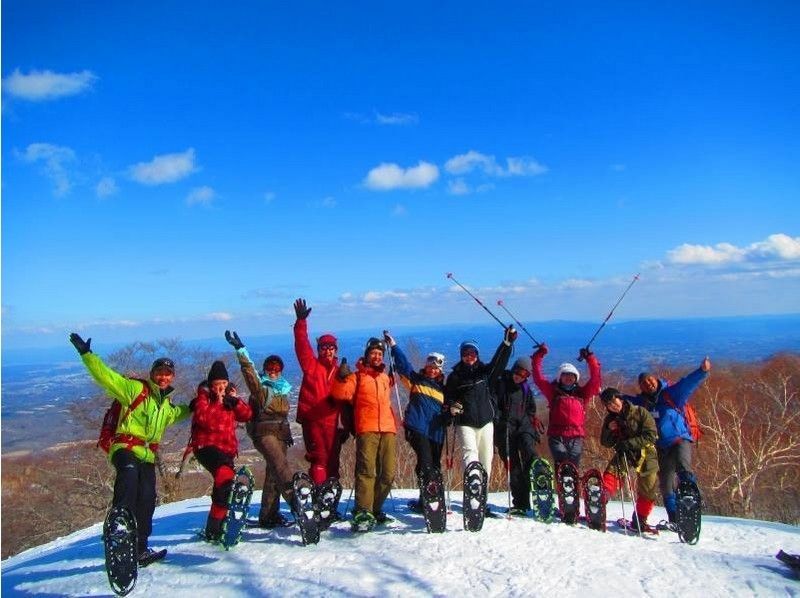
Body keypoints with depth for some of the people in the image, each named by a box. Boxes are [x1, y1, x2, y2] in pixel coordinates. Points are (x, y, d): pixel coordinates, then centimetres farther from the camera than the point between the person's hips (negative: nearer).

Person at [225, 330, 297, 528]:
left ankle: (268, 515, 15)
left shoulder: (283, 389, 18)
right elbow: (248, 369, -16)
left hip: (280, 433, 6)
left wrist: (288, 434, 28)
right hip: (264, 432, -6)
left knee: (273, 472, 7)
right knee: (281, 465, -25)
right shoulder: (259, 385, 0)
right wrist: (240, 349, -25)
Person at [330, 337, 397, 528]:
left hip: (388, 429, 5)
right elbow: (341, 394, -9)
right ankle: (363, 512, -16)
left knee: (388, 473, 2)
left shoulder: (386, 378, 25)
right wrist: (342, 378, -24)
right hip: (367, 429, -5)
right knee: (367, 471, -16)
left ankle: (375, 509, 15)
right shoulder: (357, 376, 8)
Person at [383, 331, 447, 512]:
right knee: (425, 463, -17)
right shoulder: (416, 380, 10)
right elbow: (403, 364, 0)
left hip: (436, 431, 5)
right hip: (417, 428, -5)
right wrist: (393, 346, -7)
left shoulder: (441, 388, 20)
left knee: (435, 467, 7)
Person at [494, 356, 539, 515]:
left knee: (529, 453, -27)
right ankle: (519, 503, 0)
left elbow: (531, 410, 26)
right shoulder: (501, 384, 4)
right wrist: (500, 420, -10)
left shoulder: (526, 389, 17)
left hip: (523, 427, 3)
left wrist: (527, 421, 9)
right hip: (505, 430, -3)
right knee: (513, 466, -3)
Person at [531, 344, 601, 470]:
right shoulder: (553, 392, 15)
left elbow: (595, 379, 11)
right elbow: (538, 377, 9)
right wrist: (539, 355, 4)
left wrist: (590, 359, 4)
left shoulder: (582, 394, 19)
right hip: (557, 437, -1)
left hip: (576, 437, 1)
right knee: (561, 466, -19)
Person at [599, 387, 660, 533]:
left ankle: (639, 521, 17)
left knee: (648, 489, 0)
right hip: (624, 454, 2)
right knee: (611, 474, -22)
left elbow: (651, 436, -16)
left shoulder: (640, 413, -10)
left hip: (646, 454, -2)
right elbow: (606, 443, 8)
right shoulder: (610, 419, 3)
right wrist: (609, 431, -13)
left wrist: (630, 443, -25)